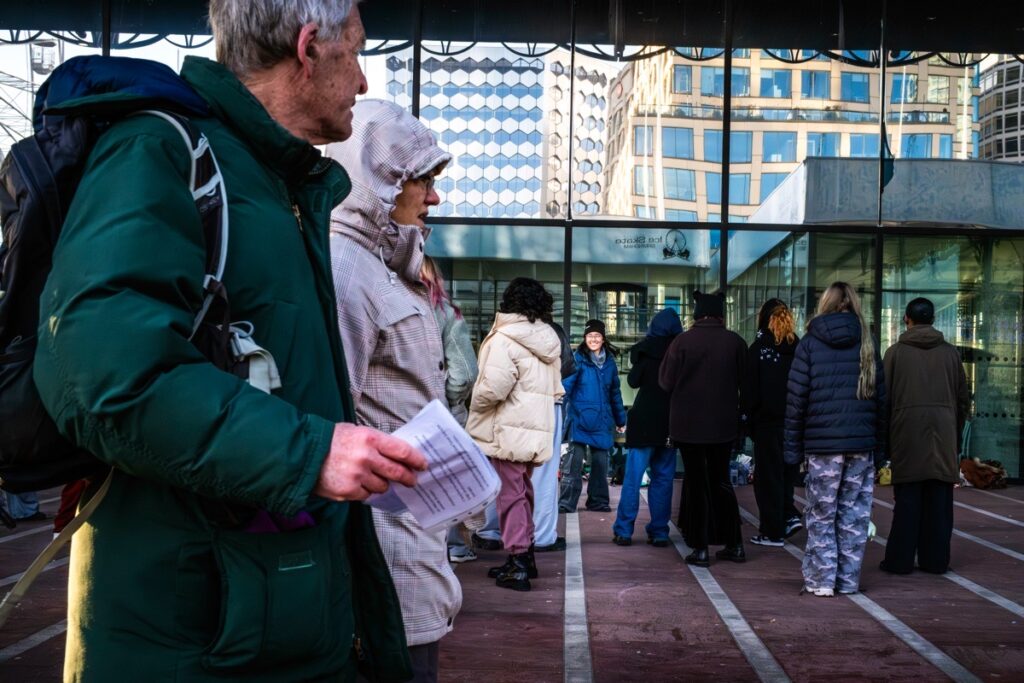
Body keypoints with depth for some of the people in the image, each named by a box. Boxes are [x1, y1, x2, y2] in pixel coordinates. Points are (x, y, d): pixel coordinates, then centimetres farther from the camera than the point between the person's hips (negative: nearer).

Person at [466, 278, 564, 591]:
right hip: (537, 429, 8)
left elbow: (493, 388, -21)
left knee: (510, 495, -2)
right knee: (523, 493, 18)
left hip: (509, 430, -8)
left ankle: (518, 563, 0)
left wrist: (473, 407, -4)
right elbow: (555, 389, 13)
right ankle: (525, 557, 27)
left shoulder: (505, 339, -14)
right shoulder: (548, 340, 10)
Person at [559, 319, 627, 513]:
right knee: (574, 462, -8)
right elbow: (565, 386, -11)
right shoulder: (578, 359, -5)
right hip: (580, 419, -5)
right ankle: (566, 502, -3)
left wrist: (620, 419, 20)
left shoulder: (610, 362, 9)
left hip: (602, 422, 5)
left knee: (600, 462, 11)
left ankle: (599, 501, 22)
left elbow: (615, 393, 17)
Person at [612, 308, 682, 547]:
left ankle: (623, 531, 1)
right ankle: (659, 532, 7)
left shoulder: (646, 350, -3)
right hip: (671, 422, 2)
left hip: (645, 421, -2)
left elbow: (633, 380, 2)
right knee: (663, 478, 8)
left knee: (633, 476, 1)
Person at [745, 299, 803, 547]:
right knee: (787, 472, 20)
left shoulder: (758, 349, -7)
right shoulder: (800, 348, 1)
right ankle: (790, 516, 9)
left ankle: (772, 531, 7)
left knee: (768, 475, 4)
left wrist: (749, 419, 1)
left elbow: (750, 390, -7)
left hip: (768, 421, -4)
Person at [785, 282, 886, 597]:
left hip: (822, 444, -2)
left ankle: (821, 580, 6)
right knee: (854, 514, 8)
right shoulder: (867, 344, 6)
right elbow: (881, 397, 7)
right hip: (862, 444, 2)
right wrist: (879, 445, 11)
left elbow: (796, 399, -3)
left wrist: (793, 448, 1)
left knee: (821, 514, 5)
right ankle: (849, 580, 13)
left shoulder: (810, 343, -1)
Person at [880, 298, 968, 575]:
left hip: (907, 431, -2)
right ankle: (936, 559, 11)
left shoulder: (895, 352, 1)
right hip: (944, 433, 2)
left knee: (907, 499, 2)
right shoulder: (950, 352, 8)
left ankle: (900, 559, 5)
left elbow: (884, 397, 0)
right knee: (939, 500, 6)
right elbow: (964, 398, 11)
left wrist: (885, 437, 6)